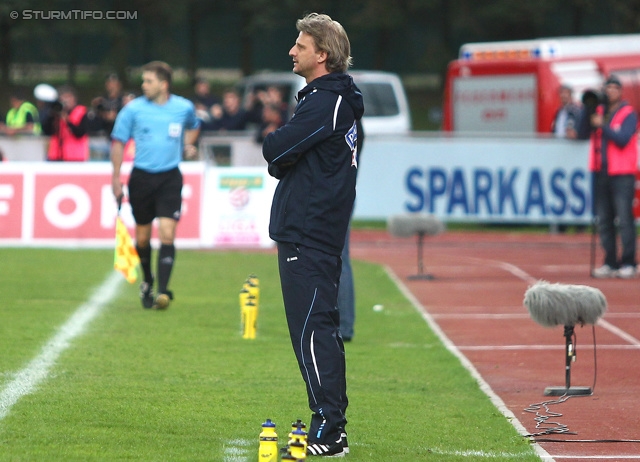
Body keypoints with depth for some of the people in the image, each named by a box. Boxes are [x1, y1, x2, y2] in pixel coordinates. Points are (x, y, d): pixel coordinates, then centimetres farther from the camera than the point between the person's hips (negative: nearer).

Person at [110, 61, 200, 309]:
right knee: (142, 237, 9)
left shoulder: (184, 107, 1)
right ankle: (147, 282, 33)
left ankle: (163, 290, -17)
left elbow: (193, 126, 25)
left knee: (167, 234, -14)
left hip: (170, 178, -1)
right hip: (141, 177, 1)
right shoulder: (133, 109, -4)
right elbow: (118, 142, 4)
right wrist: (116, 179, -1)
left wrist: (188, 144, 5)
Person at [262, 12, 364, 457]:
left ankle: (328, 431, -11)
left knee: (311, 328, -11)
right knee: (321, 328, 14)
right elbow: (282, 159, 20)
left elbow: (275, 150, -19)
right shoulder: (334, 98, 17)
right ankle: (332, 422, 20)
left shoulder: (325, 102, -16)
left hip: (308, 233, -11)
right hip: (315, 232, 11)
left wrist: (274, 142, 1)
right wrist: (282, 153, 0)